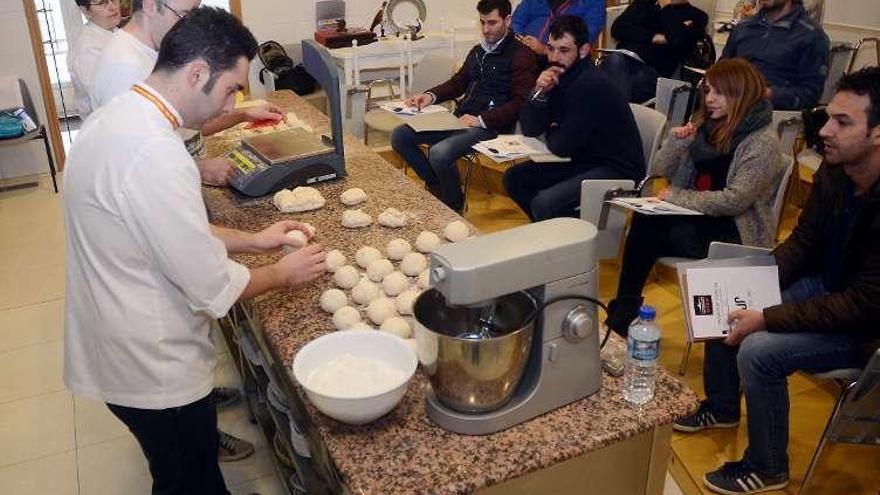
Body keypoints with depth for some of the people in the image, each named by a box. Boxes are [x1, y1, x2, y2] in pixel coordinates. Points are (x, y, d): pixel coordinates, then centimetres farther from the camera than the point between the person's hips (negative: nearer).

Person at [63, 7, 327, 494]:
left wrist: (251, 239, 9)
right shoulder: (152, 153, -30)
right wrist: (283, 274, -8)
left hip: (126, 345, 9)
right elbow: (211, 287, -25)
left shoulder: (118, 118, 2)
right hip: (152, 365, -9)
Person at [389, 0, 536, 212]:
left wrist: (482, 120, -21)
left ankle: (454, 207, -5)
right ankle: (437, 187, 8)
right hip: (460, 119, 8)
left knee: (439, 153, -33)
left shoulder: (521, 56, -5)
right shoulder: (478, 51, 20)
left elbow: (521, 102, -13)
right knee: (399, 136, -3)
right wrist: (431, 95, 9)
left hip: (490, 126, -8)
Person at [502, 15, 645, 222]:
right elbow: (529, 129, 2)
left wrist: (551, 133, 0)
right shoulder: (558, 77, 2)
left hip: (617, 170, -9)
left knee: (544, 203, -27)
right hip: (584, 160, 9)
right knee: (514, 178, 7)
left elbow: (562, 146, -22)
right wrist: (539, 93, -14)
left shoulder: (591, 84, -23)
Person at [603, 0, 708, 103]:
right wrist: (654, 38, -3)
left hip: (656, 70, -2)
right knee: (614, 60, -33)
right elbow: (617, 28, 6)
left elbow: (679, 40, -10)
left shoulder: (696, 16, 13)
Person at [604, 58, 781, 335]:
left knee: (649, 233, -25)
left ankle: (624, 313, -11)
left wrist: (676, 196, -16)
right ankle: (622, 314, -20)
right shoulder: (706, 126, 7)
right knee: (643, 221, -25)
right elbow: (661, 171, 9)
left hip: (735, 234, -6)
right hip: (699, 218, 6)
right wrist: (676, 142, -10)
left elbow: (734, 200, -22)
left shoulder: (763, 142, -13)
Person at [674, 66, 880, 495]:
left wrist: (766, 318, -28)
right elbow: (802, 241, 2)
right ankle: (721, 408, 24)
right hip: (828, 287, 8)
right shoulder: (835, 171, -11)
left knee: (758, 350, -23)